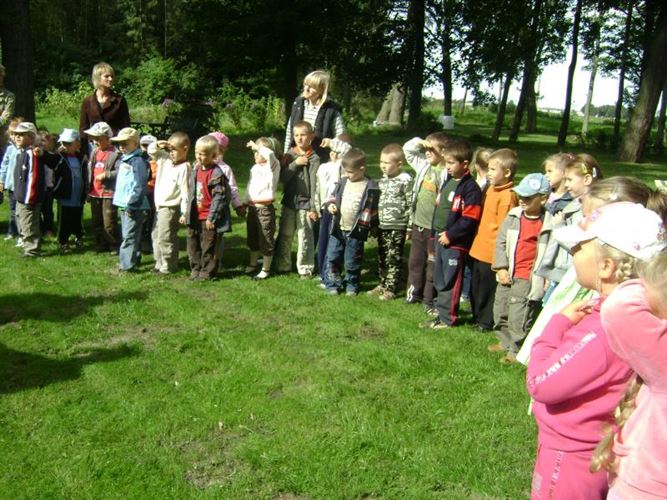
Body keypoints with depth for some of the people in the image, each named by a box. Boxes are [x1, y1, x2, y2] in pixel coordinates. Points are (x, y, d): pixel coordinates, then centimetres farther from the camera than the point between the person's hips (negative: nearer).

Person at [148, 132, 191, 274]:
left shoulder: (184, 167, -17)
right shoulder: (165, 159, 7)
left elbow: (185, 191, -19)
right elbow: (151, 151, 20)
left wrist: (185, 212, -21)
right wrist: (157, 144, -2)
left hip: (171, 208, -9)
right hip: (159, 206, 9)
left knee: (165, 237, -3)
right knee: (156, 235, 17)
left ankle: (168, 266, 9)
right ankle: (159, 263, 29)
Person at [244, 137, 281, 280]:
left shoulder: (273, 166, -10)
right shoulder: (255, 168, 13)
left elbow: (269, 154, -33)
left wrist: (256, 146, -21)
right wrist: (246, 203, 20)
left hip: (265, 209, -8)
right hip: (252, 208, 8)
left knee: (266, 240, 2)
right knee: (252, 238, 19)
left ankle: (266, 269, 14)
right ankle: (252, 264, 35)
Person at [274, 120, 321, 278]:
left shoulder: (314, 158, -7)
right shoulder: (290, 155, 4)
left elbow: (314, 184, -9)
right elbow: (283, 177, -4)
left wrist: (313, 207, -11)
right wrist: (295, 163, -16)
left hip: (305, 203, -4)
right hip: (289, 201, 4)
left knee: (305, 238, 3)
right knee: (284, 236, 12)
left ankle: (305, 268, 15)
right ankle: (282, 265, 25)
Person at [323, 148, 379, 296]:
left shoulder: (371, 187, -9)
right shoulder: (343, 182, 5)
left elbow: (371, 209, -6)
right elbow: (334, 197, 15)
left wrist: (364, 222, -13)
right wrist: (331, 205, -5)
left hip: (355, 231, -4)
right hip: (338, 228, 4)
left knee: (352, 261, 7)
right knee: (332, 257, 8)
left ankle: (352, 285, 26)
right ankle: (332, 284, 22)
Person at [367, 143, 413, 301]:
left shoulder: (406, 180, -12)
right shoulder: (383, 179, 10)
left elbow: (411, 204, -11)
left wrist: (410, 227, -12)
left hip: (397, 227, -7)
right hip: (382, 225, 7)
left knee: (394, 259, 0)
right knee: (382, 257, 15)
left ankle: (391, 288, 7)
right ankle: (382, 284, 26)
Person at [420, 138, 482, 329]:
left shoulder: (470, 188, -15)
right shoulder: (448, 182, 13)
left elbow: (469, 219, -19)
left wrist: (450, 235, -18)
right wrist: (435, 233, 15)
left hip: (455, 242, -9)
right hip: (441, 239, 9)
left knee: (450, 281, 0)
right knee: (439, 279, 16)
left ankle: (448, 318, 10)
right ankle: (441, 314, 27)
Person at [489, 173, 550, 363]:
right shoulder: (513, 216, 3)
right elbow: (501, 242, 7)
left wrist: (544, 278, -14)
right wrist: (501, 267, -1)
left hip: (528, 278, -6)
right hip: (507, 274, 6)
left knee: (518, 316, -6)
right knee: (500, 311, 18)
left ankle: (516, 350, 12)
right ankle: (505, 342, 38)